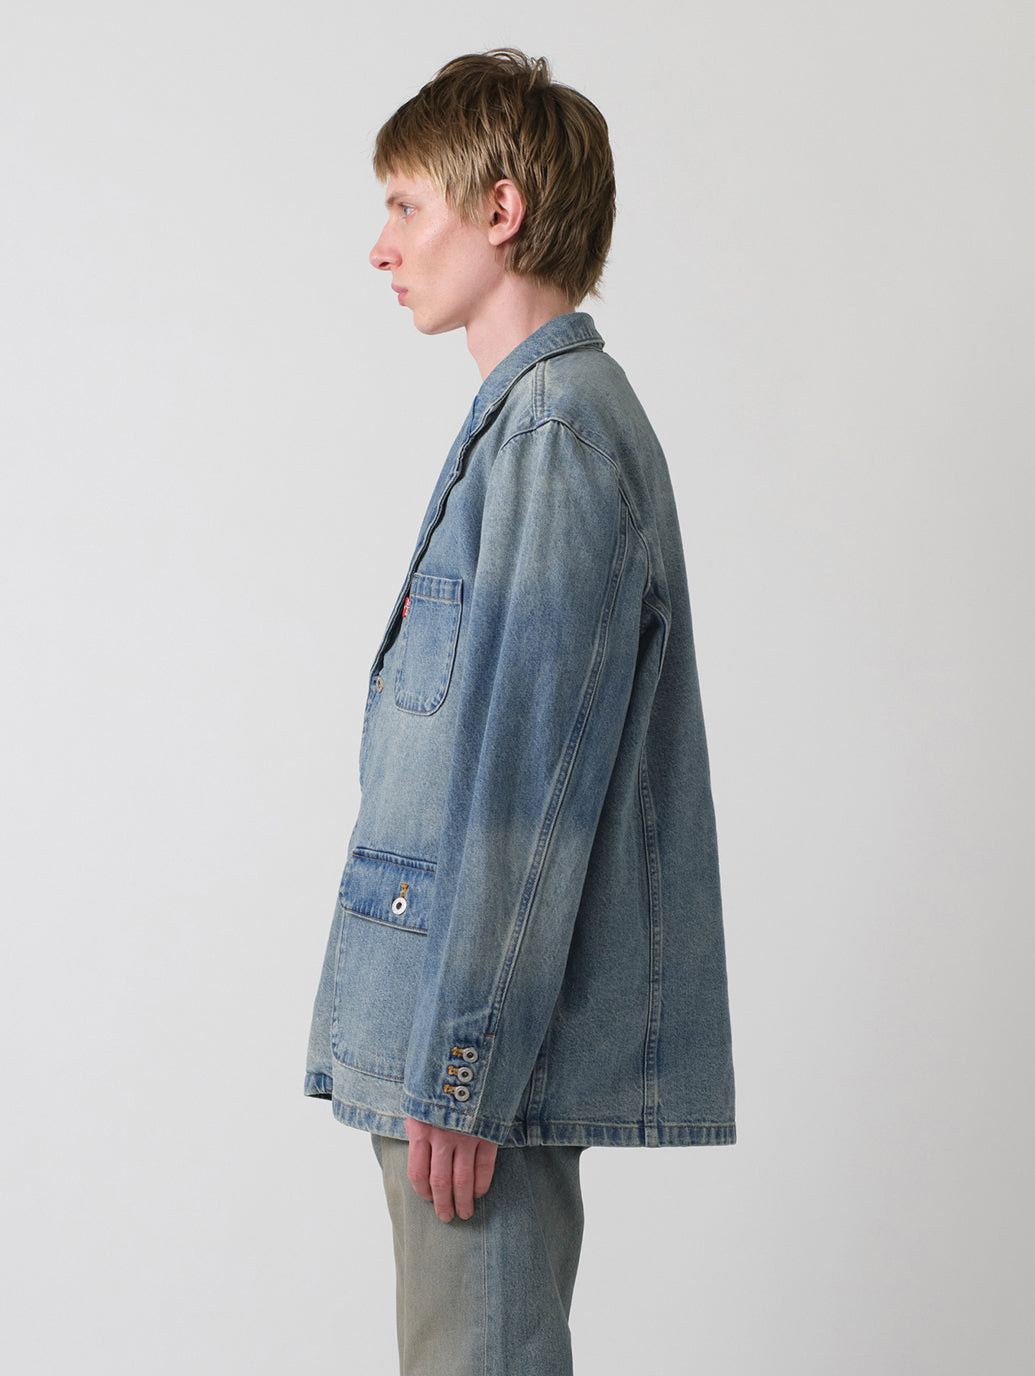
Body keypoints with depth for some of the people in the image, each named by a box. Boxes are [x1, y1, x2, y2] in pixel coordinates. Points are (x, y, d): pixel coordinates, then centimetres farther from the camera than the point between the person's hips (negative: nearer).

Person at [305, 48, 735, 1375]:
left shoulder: (556, 432, -15)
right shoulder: (533, 418, 16)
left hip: (490, 1034, -10)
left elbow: (532, 784, -21)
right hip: (466, 1029, 10)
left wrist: (461, 1067, -20)